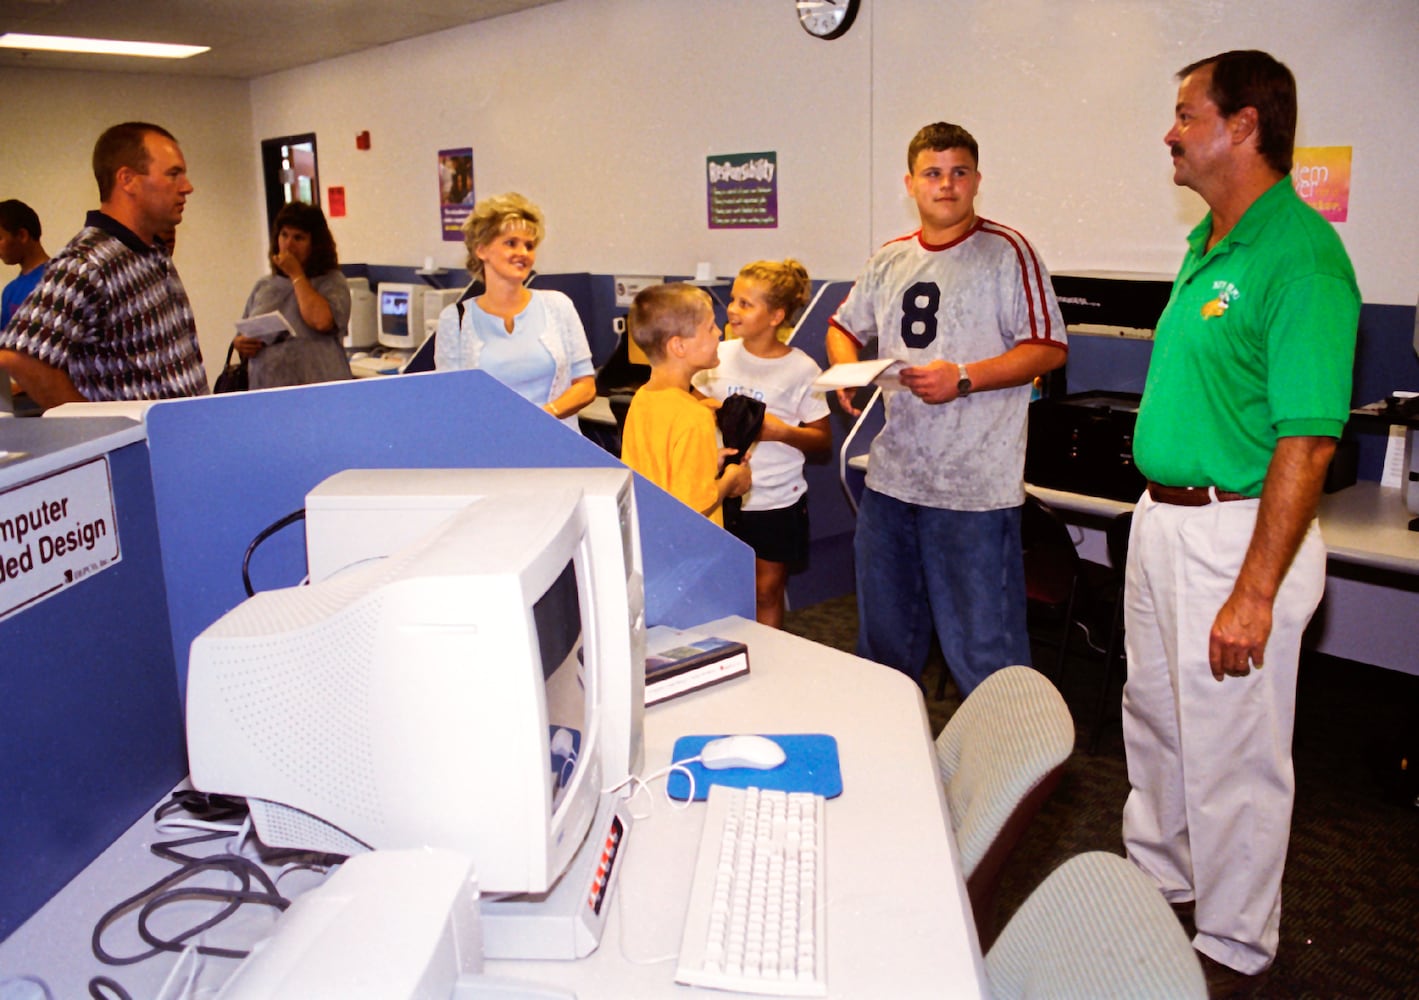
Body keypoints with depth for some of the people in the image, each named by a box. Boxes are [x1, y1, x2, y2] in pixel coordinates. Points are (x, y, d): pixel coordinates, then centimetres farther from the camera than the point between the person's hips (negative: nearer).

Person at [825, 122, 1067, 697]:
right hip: (891, 476, 7)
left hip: (975, 487, -6)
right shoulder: (889, 260, 13)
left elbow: (1048, 349, -9)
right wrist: (848, 369, 2)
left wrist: (964, 378, -19)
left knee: (983, 644, -1)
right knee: (883, 634, 20)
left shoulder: (1007, 253, -5)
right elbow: (844, 326, 24)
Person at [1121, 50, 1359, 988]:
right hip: (1163, 519, 9)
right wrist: (1160, 516, 17)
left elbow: (1306, 442, -23)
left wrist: (1254, 592, -25)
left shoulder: (1299, 255, -18)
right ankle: (1156, 878, 43)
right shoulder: (1205, 242, 10)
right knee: (1155, 718, 22)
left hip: (1238, 533, -9)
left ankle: (1232, 950, 24)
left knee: (1231, 751, 5)